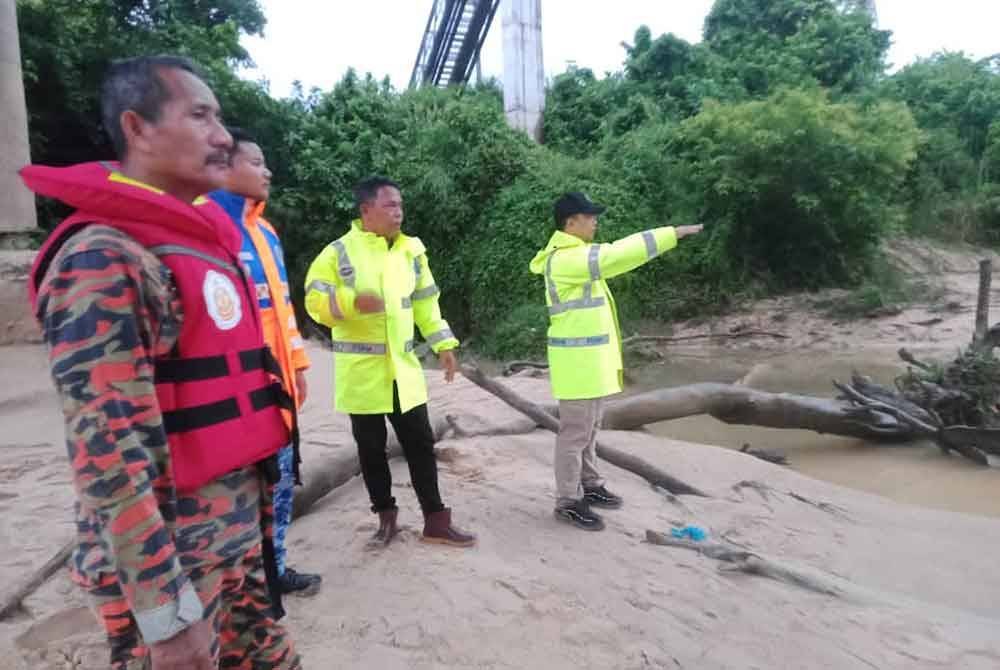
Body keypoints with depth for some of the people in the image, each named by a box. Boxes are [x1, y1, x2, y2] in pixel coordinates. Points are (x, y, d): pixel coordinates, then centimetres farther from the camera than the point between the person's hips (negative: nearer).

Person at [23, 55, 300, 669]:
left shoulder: (204, 239, 8)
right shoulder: (104, 259, -17)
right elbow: (108, 452, -22)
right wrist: (167, 613, -19)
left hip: (243, 531, 8)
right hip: (170, 553, -7)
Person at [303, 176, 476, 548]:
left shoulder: (411, 250, 7)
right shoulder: (340, 252, -7)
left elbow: (425, 302, 13)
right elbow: (316, 302, -7)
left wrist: (444, 344, 7)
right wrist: (353, 301, -25)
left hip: (403, 367, 4)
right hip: (361, 370, -3)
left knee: (420, 443, 7)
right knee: (371, 448, 9)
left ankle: (435, 520, 19)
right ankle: (386, 516, 27)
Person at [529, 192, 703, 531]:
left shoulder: (577, 255, 15)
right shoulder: (565, 260, -20)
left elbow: (612, 255, 17)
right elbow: (617, 256, -24)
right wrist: (671, 234, -20)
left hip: (590, 356, 10)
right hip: (577, 358, -10)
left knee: (590, 425, 19)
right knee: (575, 430, -2)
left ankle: (589, 486, 33)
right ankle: (568, 501, 9)